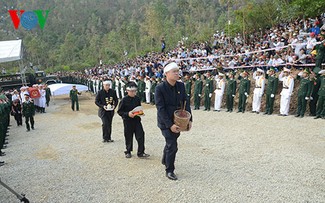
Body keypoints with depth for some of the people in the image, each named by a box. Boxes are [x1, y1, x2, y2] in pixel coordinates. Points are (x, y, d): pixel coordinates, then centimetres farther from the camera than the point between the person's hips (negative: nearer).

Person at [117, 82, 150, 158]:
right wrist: (127, 114, -22)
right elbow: (119, 111, -8)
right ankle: (128, 152, 28)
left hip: (137, 120, 3)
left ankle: (141, 153, 6)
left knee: (140, 135, -3)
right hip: (128, 121, -3)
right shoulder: (124, 100, -10)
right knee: (128, 137, 9)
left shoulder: (137, 99, 3)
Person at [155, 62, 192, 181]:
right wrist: (170, 125, -24)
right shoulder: (160, 88, -18)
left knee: (170, 142, 23)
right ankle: (169, 170, 13)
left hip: (178, 120, 6)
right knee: (172, 146, -6)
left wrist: (189, 119, -7)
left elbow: (185, 103, 2)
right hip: (166, 122, -6)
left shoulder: (181, 86, -2)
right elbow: (160, 108, -20)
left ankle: (165, 160, 48)